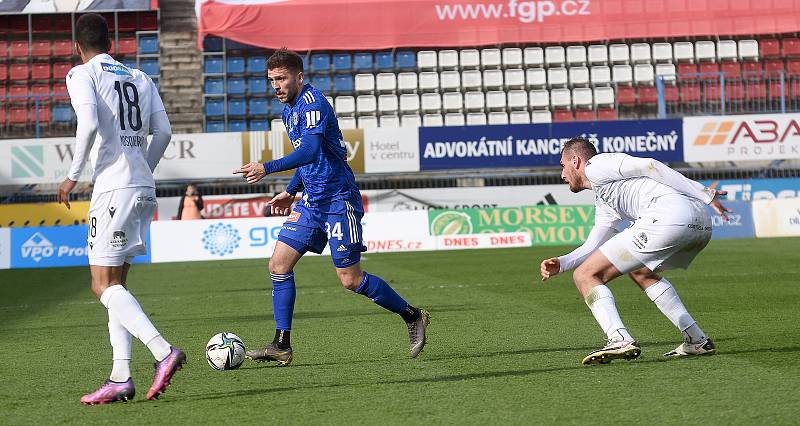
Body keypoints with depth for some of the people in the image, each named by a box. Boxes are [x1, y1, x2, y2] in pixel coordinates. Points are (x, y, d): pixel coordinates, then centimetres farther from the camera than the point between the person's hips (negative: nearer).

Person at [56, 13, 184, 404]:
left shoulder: (82, 74, -1)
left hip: (114, 188, -7)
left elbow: (89, 124, -17)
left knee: (104, 286, -5)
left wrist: (72, 175, -7)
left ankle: (163, 351, -22)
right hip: (144, 188, 7)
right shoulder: (140, 78, 17)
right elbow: (163, 131, 10)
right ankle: (121, 377, 4)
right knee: (115, 285, 12)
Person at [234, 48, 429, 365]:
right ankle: (281, 345, 2)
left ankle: (412, 316, 14)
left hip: (338, 199, -9)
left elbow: (310, 151, -32)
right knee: (279, 264, -1)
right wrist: (291, 192, 20)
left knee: (351, 280, -5)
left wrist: (266, 169, -39)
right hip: (312, 201, 9)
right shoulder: (289, 109, 14)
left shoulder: (312, 103, -16)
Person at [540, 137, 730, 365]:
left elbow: (649, 166, -3)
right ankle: (697, 340, 26)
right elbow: (593, 247, 40)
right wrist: (561, 263, 21)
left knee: (585, 276, -1)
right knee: (640, 271, 36)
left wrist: (704, 194, -8)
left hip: (668, 216, -9)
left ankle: (620, 340, -21)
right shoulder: (603, 201, 38)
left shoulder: (595, 165, 9)